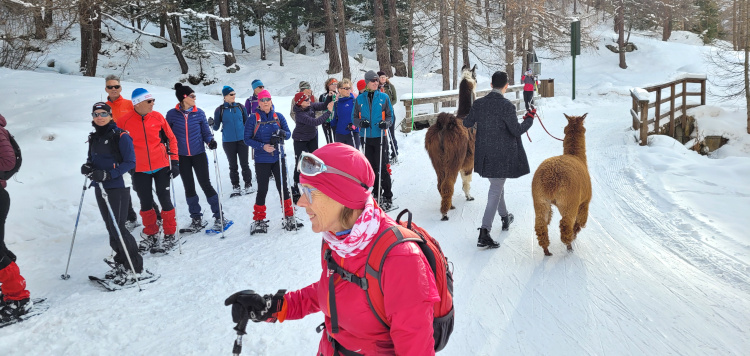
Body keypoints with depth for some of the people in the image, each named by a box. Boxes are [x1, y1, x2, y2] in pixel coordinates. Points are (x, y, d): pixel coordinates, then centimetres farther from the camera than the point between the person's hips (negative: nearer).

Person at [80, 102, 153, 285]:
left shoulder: (121, 136, -9)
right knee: (110, 227, 9)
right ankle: (121, 263, 22)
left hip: (118, 187, -7)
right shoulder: (94, 138, 14)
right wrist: (87, 167, -1)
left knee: (117, 227, -10)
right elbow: (93, 159, 23)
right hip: (100, 188, 7)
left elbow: (130, 162, -13)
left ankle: (136, 268, -2)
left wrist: (108, 175, -23)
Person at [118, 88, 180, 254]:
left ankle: (169, 235, 16)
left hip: (161, 167, 0)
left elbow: (171, 139, 5)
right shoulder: (125, 121, -6)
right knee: (146, 203, 10)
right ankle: (151, 235, 28)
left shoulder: (157, 117, -3)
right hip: (139, 170, 0)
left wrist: (175, 161, -1)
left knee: (165, 200, 3)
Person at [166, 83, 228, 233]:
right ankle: (196, 218, 22)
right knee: (189, 187, 9)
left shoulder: (199, 113, -2)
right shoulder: (172, 114, -3)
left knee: (206, 184, -2)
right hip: (182, 156, 1)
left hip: (199, 154, -1)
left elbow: (206, 132, 4)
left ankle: (219, 216, 8)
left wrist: (210, 141, -15)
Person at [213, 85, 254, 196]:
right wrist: (212, 124, -19)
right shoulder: (219, 110, -1)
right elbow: (216, 127, 2)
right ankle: (235, 187, 15)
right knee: (233, 165, 7)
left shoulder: (240, 107, 4)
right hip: (228, 141, -1)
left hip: (242, 140, 1)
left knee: (245, 164, 2)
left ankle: (248, 185, 12)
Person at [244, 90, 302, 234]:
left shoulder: (279, 117, 4)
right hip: (262, 160, -2)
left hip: (278, 158, 2)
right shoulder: (253, 119, -3)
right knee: (262, 190, 4)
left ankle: (289, 217, 19)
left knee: (283, 188, 6)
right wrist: (262, 146, -18)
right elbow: (247, 139, -3)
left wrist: (283, 133, -20)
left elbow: (288, 133, 4)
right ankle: (259, 220, 18)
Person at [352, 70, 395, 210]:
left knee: (382, 168, -6)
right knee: (371, 167, 11)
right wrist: (360, 122, -12)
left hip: (380, 137, -3)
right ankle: (376, 193, 24)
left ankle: (388, 197, 1)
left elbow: (390, 116, 5)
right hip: (367, 138, 3)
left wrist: (386, 123, -17)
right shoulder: (360, 99, 5)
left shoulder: (384, 97, 1)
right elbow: (354, 117, 9)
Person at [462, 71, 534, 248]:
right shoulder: (507, 106, -18)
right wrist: (529, 119, 3)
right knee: (496, 190, 0)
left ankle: (505, 217, 45)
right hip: (502, 155, -6)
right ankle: (484, 231, -6)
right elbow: (517, 130, -13)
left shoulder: (479, 103, -2)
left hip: (484, 154, 6)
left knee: (497, 186, 25)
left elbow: (467, 124, 7)